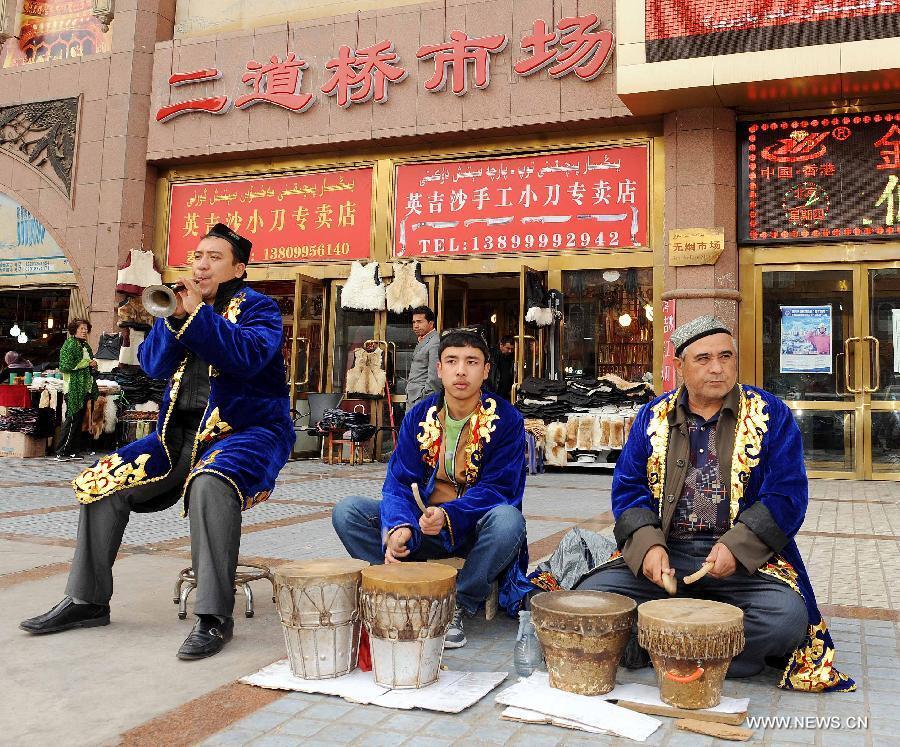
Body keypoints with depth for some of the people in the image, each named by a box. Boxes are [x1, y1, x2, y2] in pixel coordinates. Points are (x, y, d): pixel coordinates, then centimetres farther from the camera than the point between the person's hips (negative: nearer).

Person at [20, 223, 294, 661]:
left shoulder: (257, 307, -1)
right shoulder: (181, 303, 15)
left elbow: (248, 357, -22)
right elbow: (153, 365, 2)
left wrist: (197, 313, -23)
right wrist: (173, 318, -13)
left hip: (249, 430, -6)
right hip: (182, 433, 7)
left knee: (210, 482, -38)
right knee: (103, 480, -5)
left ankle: (214, 616, -32)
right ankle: (87, 600, 9)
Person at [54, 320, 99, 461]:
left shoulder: (86, 346, 17)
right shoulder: (69, 345, -8)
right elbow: (65, 366, -19)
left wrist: (93, 365, 6)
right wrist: (86, 363, -14)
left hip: (85, 388, 8)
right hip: (73, 388, -8)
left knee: (79, 420, 10)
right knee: (72, 420, -8)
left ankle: (74, 450, 16)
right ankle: (61, 452, -3)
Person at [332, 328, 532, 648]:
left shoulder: (506, 420, -10)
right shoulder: (418, 417, -1)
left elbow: (497, 489, -16)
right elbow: (400, 482, -9)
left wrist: (448, 515, -34)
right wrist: (399, 527, -31)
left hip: (476, 526, -2)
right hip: (422, 523, 3)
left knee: (508, 520, -37)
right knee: (347, 512, -16)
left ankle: (458, 607, -16)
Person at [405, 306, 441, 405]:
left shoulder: (435, 343, -14)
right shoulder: (421, 341, 18)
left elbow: (434, 378, -19)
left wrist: (425, 399, -18)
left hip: (422, 399, -10)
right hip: (412, 399, 10)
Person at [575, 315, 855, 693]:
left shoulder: (770, 414, 3)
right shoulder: (653, 417, 9)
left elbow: (787, 495, -3)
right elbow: (628, 488, 5)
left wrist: (735, 546, -17)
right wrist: (648, 545, -13)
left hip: (745, 556, -2)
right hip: (663, 552, 2)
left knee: (787, 614, -32)